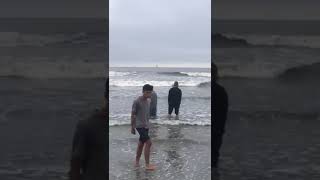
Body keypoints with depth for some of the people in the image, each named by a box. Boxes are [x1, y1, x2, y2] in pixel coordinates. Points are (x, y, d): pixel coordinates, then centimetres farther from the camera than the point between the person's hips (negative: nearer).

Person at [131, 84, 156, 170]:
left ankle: (137, 162, 26)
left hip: (146, 126, 8)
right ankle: (147, 165, -9)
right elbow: (133, 115, -10)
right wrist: (132, 127, -7)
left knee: (141, 143, 14)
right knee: (148, 143, -14)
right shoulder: (137, 102, -15)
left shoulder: (148, 101, 8)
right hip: (140, 126, -8)